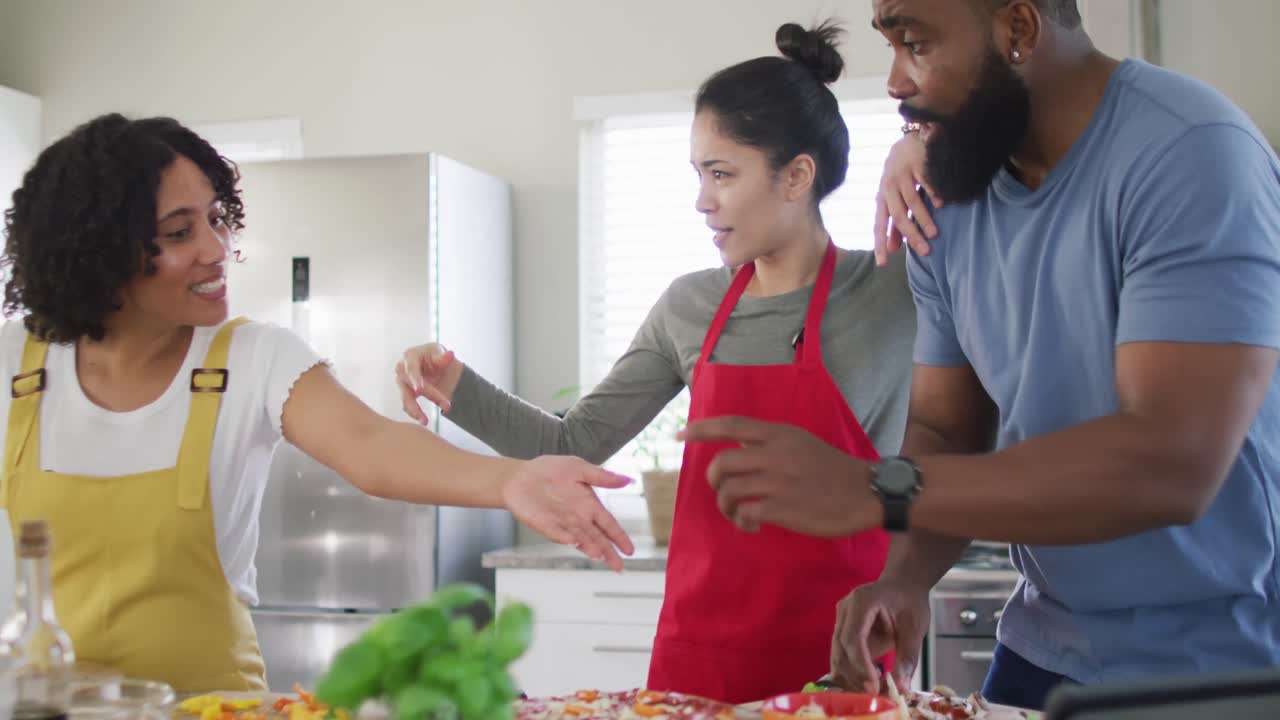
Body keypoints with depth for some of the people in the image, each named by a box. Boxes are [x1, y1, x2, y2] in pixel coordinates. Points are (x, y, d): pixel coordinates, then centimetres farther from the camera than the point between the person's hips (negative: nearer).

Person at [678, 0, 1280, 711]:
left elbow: (1172, 465, -30)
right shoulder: (950, 206, 0)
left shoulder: (1189, 153, -21)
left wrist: (876, 492, -32)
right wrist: (906, 575, -15)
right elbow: (942, 430, 5)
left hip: (1211, 668, -6)